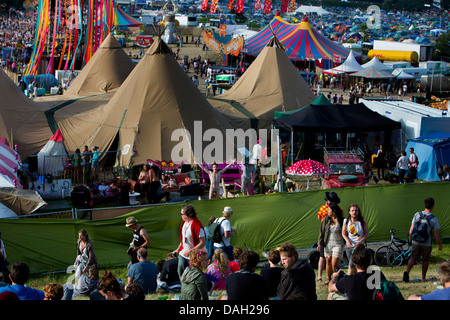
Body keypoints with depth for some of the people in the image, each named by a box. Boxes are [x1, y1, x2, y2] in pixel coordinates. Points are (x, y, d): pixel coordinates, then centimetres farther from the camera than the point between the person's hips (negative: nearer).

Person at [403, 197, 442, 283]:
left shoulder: (417, 215, -5)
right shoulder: (434, 219, -13)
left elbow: (411, 230, -2)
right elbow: (436, 235, -11)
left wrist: (410, 239, 16)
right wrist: (440, 245, 5)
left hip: (416, 243, 2)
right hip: (427, 244, -2)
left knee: (413, 258, 10)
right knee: (425, 260, 15)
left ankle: (407, 271, -14)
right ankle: (423, 278, 23)